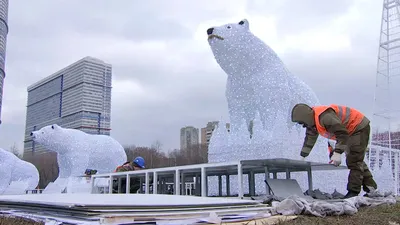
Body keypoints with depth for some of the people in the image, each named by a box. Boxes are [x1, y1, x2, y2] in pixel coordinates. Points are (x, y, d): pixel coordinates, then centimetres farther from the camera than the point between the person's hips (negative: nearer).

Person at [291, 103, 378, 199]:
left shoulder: (325, 117, -34)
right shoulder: (312, 120, 0)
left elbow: (342, 133, -34)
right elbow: (310, 139, 9)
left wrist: (337, 153, -35)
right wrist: (302, 156, 9)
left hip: (360, 127, -11)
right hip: (351, 131, 11)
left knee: (353, 161, -14)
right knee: (357, 161, 15)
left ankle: (354, 192, -12)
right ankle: (370, 186, 24)